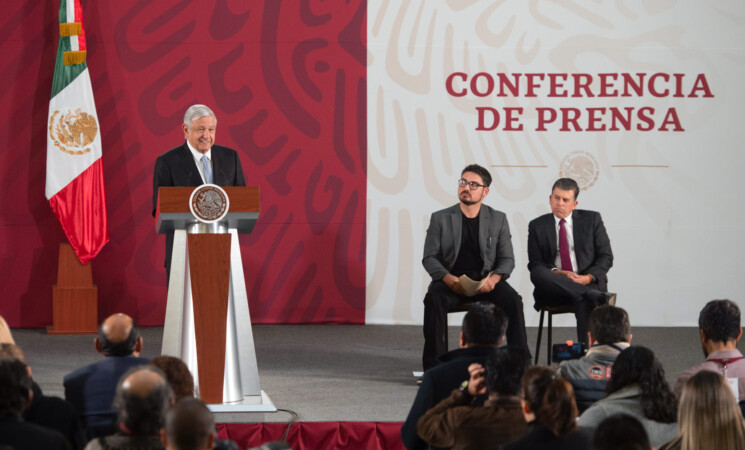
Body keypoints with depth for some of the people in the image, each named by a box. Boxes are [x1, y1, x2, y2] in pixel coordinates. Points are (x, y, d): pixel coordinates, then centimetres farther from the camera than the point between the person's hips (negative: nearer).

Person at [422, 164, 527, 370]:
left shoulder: (498, 219, 10)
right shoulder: (440, 219, 7)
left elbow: (507, 259, 7)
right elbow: (429, 258, 2)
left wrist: (494, 278, -16)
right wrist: (448, 278, -19)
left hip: (485, 281, 1)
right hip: (451, 281, -1)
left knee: (513, 300, -27)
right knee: (434, 300, -33)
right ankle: (433, 366, -27)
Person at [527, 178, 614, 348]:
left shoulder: (591, 220, 12)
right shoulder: (537, 226, 13)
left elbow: (606, 257, 8)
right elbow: (535, 264, 5)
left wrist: (589, 277, -12)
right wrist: (559, 273, -15)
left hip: (587, 282, -1)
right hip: (553, 289, 1)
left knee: (584, 300, -37)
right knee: (538, 274, -34)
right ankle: (598, 296, -40)